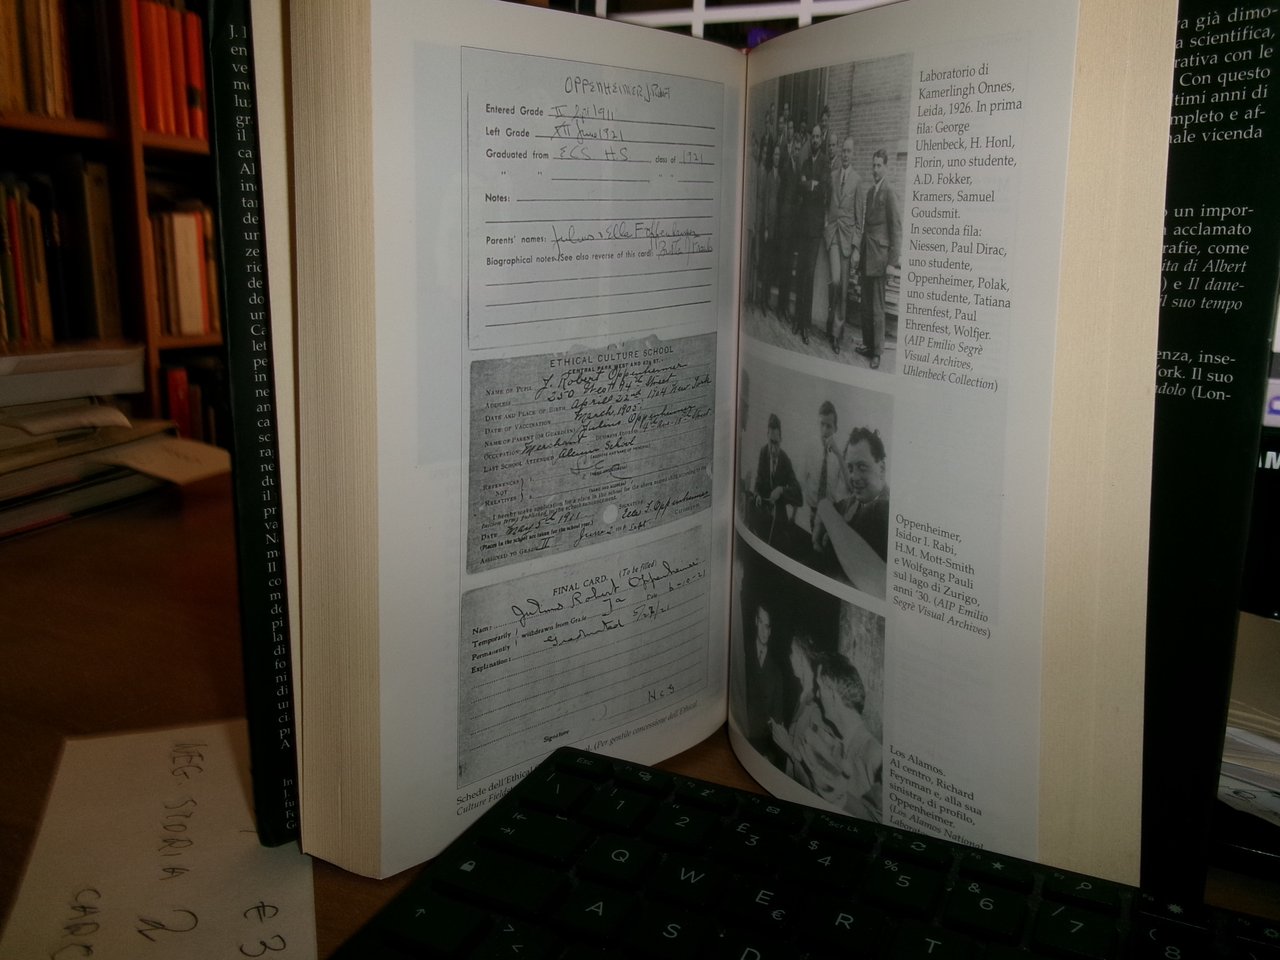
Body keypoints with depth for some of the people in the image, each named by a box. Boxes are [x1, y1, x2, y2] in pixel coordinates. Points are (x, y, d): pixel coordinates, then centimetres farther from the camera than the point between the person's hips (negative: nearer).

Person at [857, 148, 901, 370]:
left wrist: (892, 261, -14)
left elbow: (897, 229, -12)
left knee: (877, 308, -4)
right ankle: (868, 345, 22)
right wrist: (861, 255, 15)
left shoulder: (889, 193, -10)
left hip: (879, 256, -8)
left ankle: (877, 352, 2)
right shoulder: (870, 191, 14)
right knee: (865, 305, 12)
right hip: (866, 256, 8)